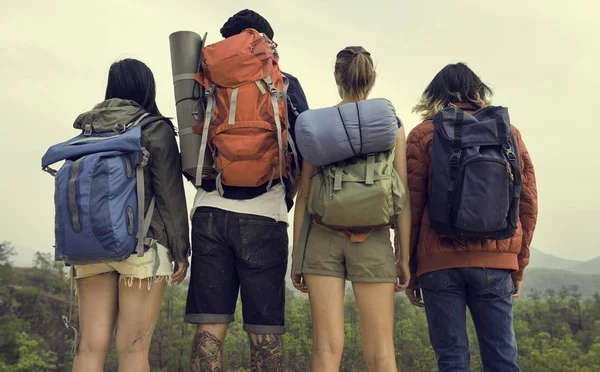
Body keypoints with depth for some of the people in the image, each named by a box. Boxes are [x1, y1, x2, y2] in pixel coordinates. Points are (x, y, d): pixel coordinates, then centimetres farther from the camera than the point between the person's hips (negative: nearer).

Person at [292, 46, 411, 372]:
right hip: (374, 241, 0)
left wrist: (296, 256, 9)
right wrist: (404, 257, 6)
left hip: (323, 238, 1)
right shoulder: (391, 124, 4)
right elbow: (402, 196, 2)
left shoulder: (316, 124, 5)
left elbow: (303, 194, 4)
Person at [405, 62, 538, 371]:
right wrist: (519, 264, 15)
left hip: (440, 262, -2)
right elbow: (527, 203, 8)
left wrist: (408, 269, 5)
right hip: (496, 262, 2)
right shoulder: (508, 131, 10)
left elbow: (410, 206, -1)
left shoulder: (423, 135, 3)